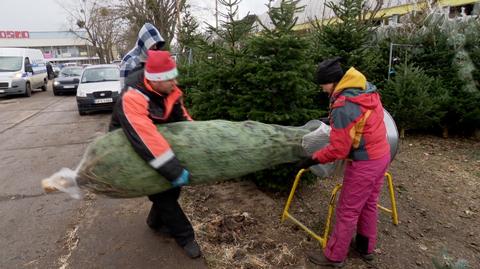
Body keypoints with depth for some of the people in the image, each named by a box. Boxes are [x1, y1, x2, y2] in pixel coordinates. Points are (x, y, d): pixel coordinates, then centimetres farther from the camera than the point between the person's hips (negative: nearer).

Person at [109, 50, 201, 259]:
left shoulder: (170, 91, -13)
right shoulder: (132, 100, -37)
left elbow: (183, 120, -2)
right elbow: (147, 141, -45)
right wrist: (175, 171, -44)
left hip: (159, 147, 7)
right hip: (133, 154, -6)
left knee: (171, 186, 8)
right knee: (162, 192, -6)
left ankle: (156, 221, 33)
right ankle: (185, 236, 10)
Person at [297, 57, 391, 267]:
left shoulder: (343, 107, -26)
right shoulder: (368, 89, 1)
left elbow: (338, 150, -24)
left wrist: (311, 160, -13)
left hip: (364, 164, -9)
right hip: (382, 155, 9)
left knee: (347, 211, 5)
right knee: (369, 204, 22)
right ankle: (365, 247, 40)